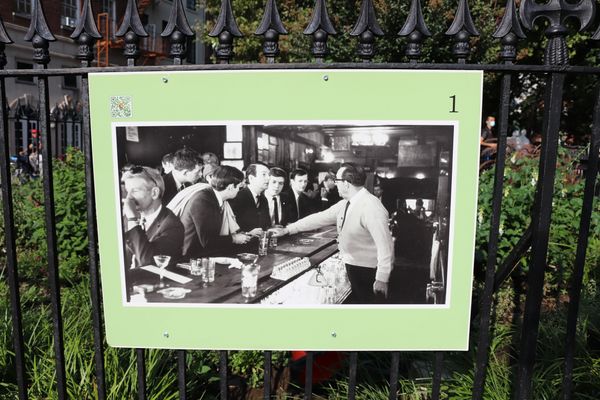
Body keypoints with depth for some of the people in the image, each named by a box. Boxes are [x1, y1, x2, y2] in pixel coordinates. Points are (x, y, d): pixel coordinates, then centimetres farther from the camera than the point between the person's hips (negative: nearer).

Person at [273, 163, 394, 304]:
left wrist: (382, 279, -24)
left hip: (368, 271, -8)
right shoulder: (345, 204, 3)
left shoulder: (371, 207, -23)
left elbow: (385, 244, -25)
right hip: (351, 266, 8)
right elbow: (320, 218, 9)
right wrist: (287, 230, 8)